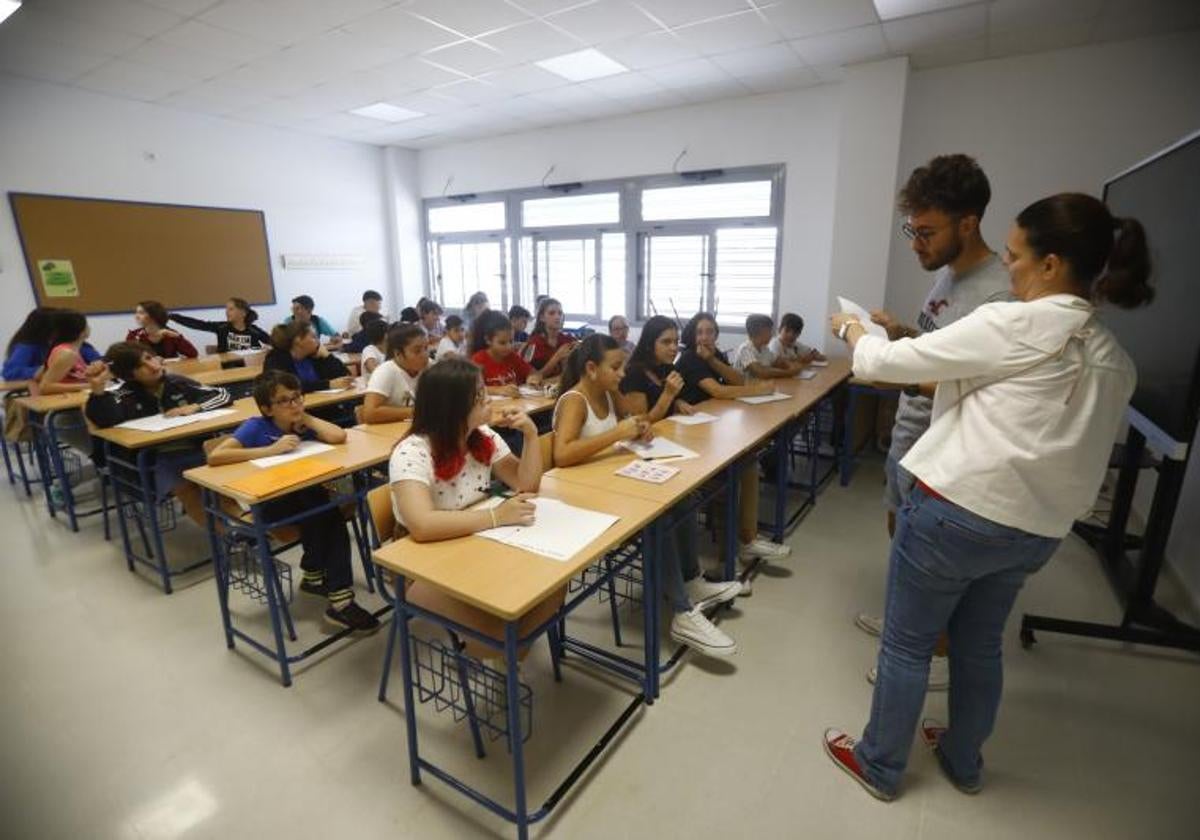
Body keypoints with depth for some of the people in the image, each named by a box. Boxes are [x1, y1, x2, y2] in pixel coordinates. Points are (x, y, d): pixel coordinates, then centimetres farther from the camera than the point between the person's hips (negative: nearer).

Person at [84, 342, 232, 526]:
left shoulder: (177, 382, 8)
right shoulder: (127, 395, 1)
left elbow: (223, 394, 7)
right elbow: (105, 420, -19)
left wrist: (195, 407, -9)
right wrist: (98, 391, -35)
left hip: (198, 448, 2)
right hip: (161, 458, -2)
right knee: (185, 488, -29)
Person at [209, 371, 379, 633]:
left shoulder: (302, 424, 1)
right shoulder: (256, 427, -10)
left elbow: (338, 437, -18)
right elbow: (214, 457, -23)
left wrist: (306, 418, -8)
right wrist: (271, 449, -25)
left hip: (303, 497, 4)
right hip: (265, 502, -4)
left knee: (332, 515, -27)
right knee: (315, 500, -30)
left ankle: (340, 601, -17)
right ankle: (315, 574, -6)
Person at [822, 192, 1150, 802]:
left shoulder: (1012, 325, -15)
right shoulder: (1116, 362, 8)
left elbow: (885, 363, -13)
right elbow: (1075, 443, 14)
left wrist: (850, 329, 7)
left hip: (957, 510, -7)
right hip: (1036, 529, 8)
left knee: (907, 644, 11)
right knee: (979, 646, 25)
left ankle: (880, 765, 30)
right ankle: (964, 761, 45)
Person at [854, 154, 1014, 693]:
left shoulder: (995, 296, -24)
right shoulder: (947, 273, 5)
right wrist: (900, 333, -2)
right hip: (908, 436, 9)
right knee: (901, 533, 24)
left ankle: (939, 658, 31)